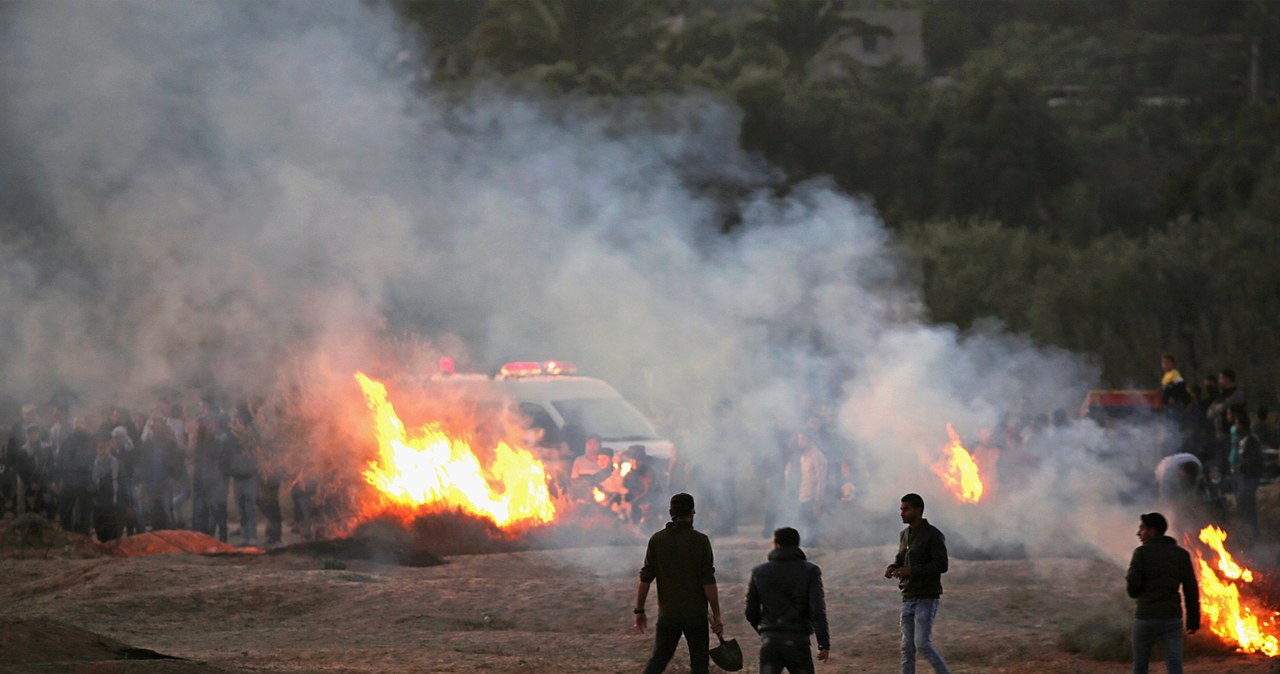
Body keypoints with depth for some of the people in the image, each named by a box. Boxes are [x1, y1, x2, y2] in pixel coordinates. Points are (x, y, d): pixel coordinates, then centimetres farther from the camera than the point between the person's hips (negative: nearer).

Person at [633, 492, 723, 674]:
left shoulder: (657, 540, -1)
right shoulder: (700, 541, -9)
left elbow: (645, 579, -1)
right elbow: (708, 582, -12)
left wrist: (639, 611, 7)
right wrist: (716, 615, -7)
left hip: (668, 614, 2)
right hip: (696, 614, -2)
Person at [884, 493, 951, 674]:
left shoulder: (933, 535, -12)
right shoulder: (904, 535, 12)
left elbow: (941, 565, -18)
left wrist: (911, 571, -24)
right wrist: (892, 568, -2)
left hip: (927, 598, -7)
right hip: (908, 598, 7)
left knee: (922, 644, -13)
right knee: (907, 648, 5)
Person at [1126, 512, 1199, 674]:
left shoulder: (1141, 552, -4)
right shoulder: (1182, 554, 6)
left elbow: (1132, 589, -10)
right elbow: (1191, 591, 4)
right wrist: (1193, 621, 13)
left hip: (1146, 619, -2)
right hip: (1171, 620, 2)